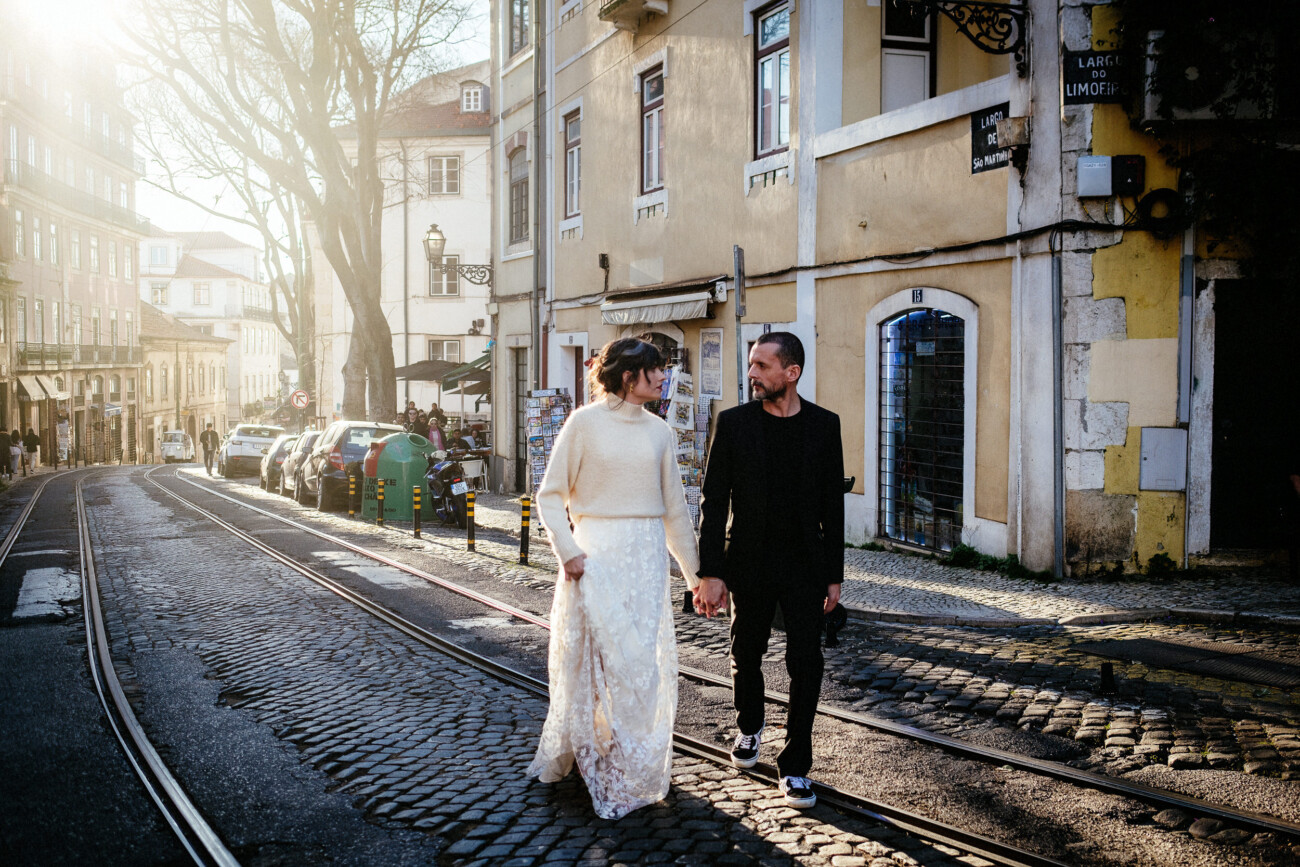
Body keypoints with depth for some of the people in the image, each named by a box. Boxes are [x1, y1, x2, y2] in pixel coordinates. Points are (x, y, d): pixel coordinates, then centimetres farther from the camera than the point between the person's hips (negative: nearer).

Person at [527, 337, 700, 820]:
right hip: (597, 555, -4)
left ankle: (630, 772, 17)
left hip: (647, 557, 4)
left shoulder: (658, 432, 9)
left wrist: (694, 572, 15)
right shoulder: (585, 423, -3)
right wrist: (568, 552, -12)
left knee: (641, 663, 3)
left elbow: (674, 508, 14)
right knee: (593, 659, -2)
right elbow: (551, 495, -2)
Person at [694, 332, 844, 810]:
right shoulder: (733, 422, -4)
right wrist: (710, 573, -9)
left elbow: (832, 504, 3)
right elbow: (713, 502, -4)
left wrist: (834, 575, 2)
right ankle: (749, 727, 43)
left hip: (805, 563, 0)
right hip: (749, 563, 0)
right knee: (746, 655, 15)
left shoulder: (824, 424, -1)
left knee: (806, 664, -2)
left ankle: (795, 766, 11)